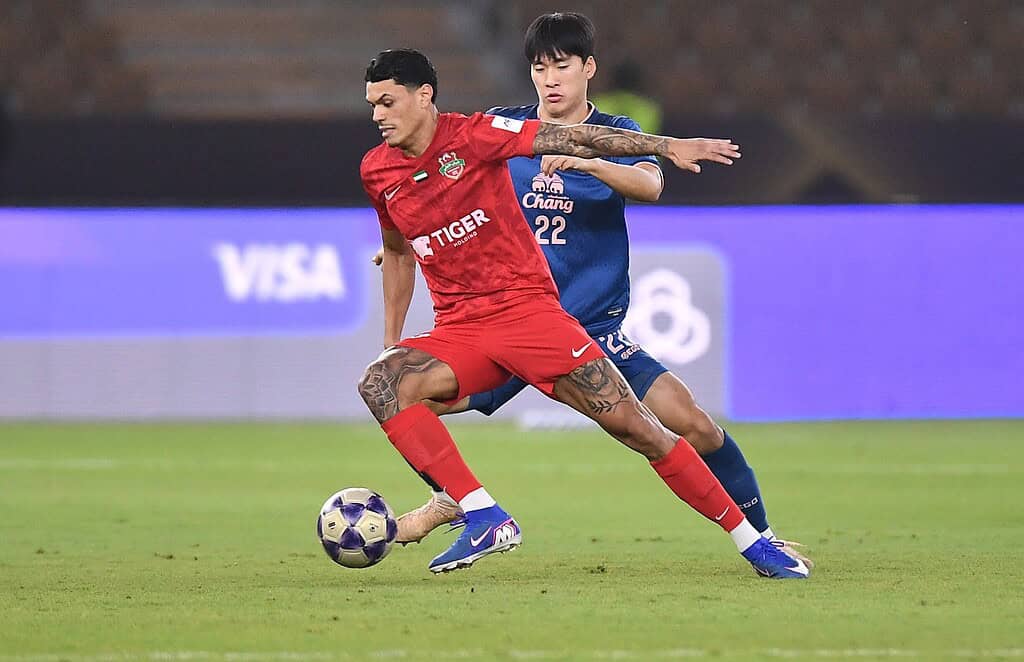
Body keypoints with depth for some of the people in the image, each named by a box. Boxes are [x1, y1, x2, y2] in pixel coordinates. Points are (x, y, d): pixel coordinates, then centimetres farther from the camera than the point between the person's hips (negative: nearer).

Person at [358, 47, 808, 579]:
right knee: (379, 383, -25)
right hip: (457, 331, 4)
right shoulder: (377, 171, 6)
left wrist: (668, 146, -15)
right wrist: (392, 339, 21)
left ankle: (749, 539, 3)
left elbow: (570, 139, -10)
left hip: (528, 309, -4)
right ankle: (485, 519, -26)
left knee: (633, 424, -9)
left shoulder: (472, 136, -8)